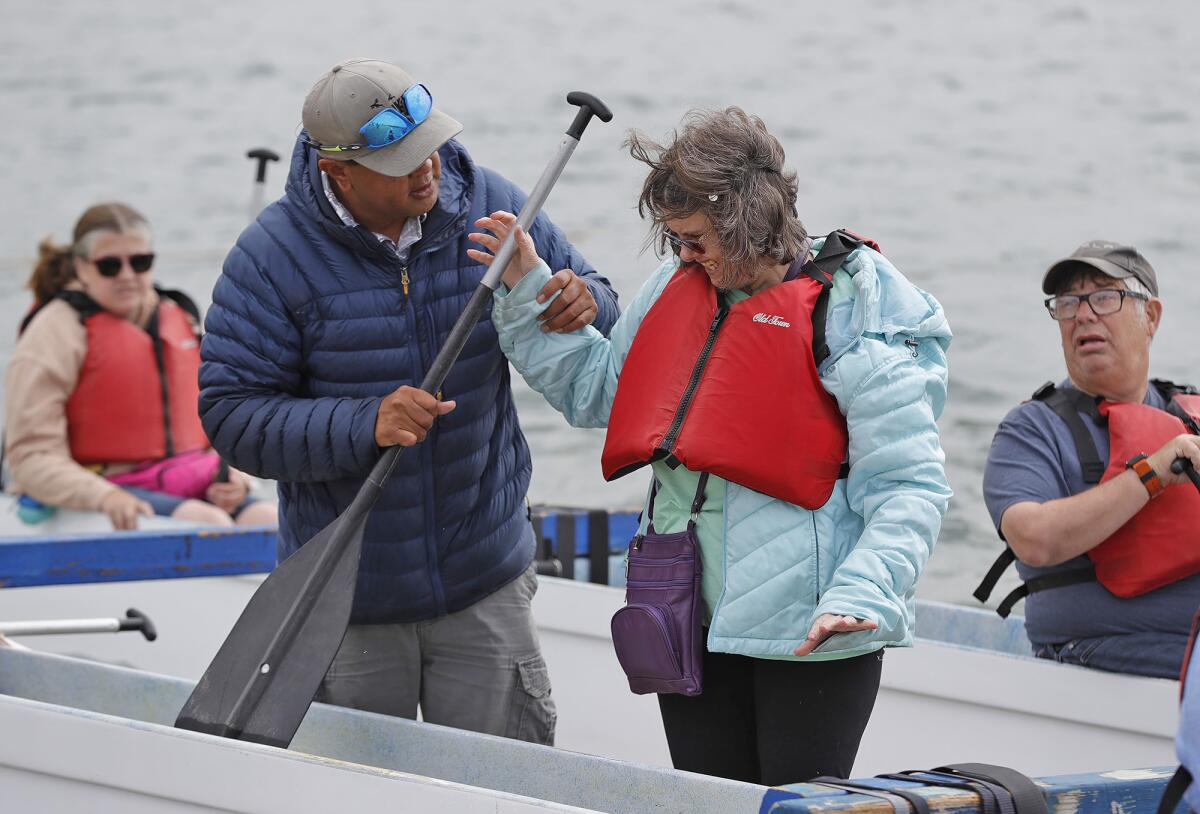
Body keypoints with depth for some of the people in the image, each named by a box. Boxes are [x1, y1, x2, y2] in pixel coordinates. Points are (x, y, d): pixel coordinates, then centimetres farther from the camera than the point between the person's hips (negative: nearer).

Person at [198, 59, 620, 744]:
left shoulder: (488, 206, -5)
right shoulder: (273, 256, -13)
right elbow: (231, 415, -16)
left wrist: (584, 304, -19)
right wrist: (364, 426, -30)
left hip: (485, 585, 2)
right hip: (347, 607, -2)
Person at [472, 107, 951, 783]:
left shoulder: (851, 316, -14)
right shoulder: (680, 287, 8)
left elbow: (910, 487, -15)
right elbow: (598, 388, 23)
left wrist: (860, 595, -29)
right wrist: (526, 290, 13)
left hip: (808, 632, -7)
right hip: (691, 621, 7)